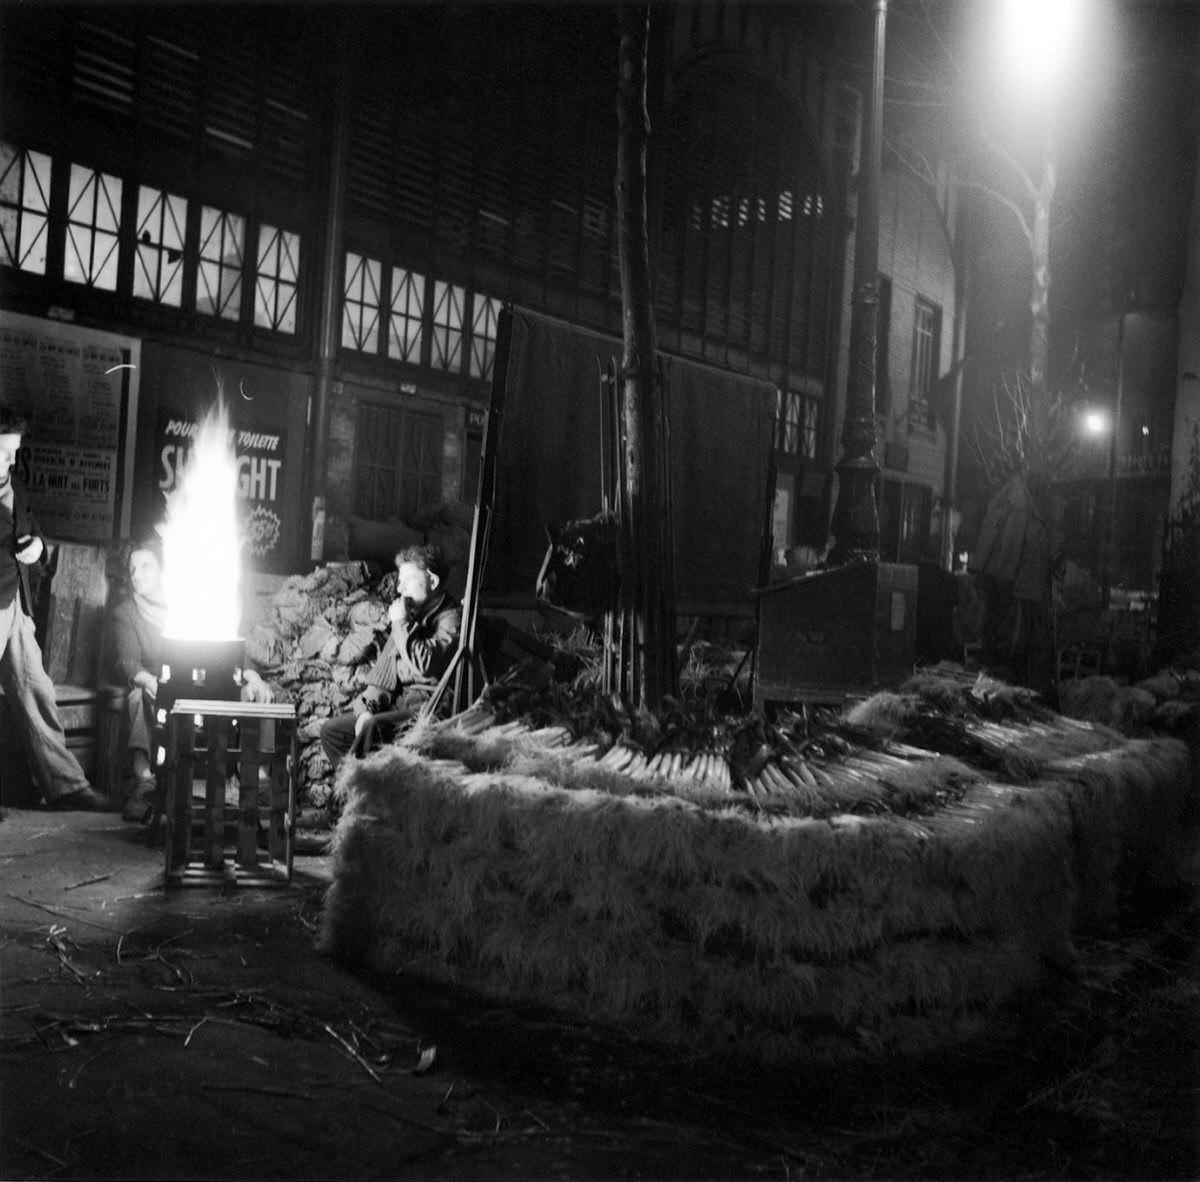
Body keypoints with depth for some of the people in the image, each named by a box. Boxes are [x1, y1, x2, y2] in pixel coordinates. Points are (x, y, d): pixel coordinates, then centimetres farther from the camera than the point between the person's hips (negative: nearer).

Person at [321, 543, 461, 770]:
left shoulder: (451, 617, -10)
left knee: (373, 727, -32)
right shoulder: (410, 612, 16)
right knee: (331, 730, 0)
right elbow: (385, 664, 14)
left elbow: (426, 665, -25)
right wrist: (369, 708, -1)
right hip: (397, 700, 9)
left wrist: (401, 623, -15)